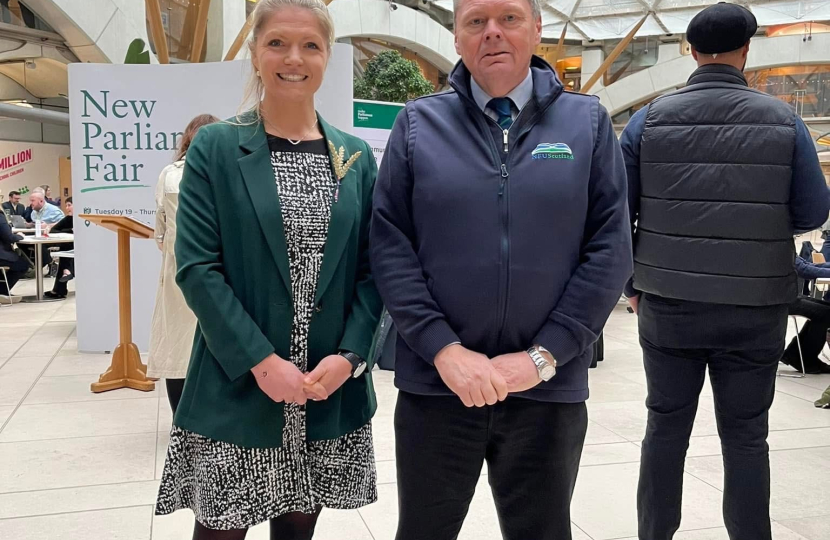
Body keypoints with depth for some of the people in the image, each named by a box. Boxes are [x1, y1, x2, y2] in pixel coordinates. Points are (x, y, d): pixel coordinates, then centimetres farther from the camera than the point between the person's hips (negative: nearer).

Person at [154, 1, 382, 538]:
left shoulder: (356, 157, 7)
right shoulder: (215, 148, -2)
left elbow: (372, 268, 4)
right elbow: (197, 267, -8)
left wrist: (348, 356, -10)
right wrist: (261, 361, -16)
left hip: (331, 388, 3)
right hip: (236, 387, -2)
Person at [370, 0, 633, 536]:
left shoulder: (589, 123, 4)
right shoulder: (418, 123, 4)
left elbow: (610, 250, -2)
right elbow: (390, 246, -2)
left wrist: (543, 356, -10)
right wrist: (444, 350, -13)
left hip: (549, 390, 1)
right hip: (436, 384, 0)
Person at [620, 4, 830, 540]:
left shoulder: (649, 120, -2)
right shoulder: (783, 120, -3)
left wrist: (631, 283, 10)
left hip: (668, 304, 1)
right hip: (755, 309, 0)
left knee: (665, 427, 12)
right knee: (746, 435, 10)